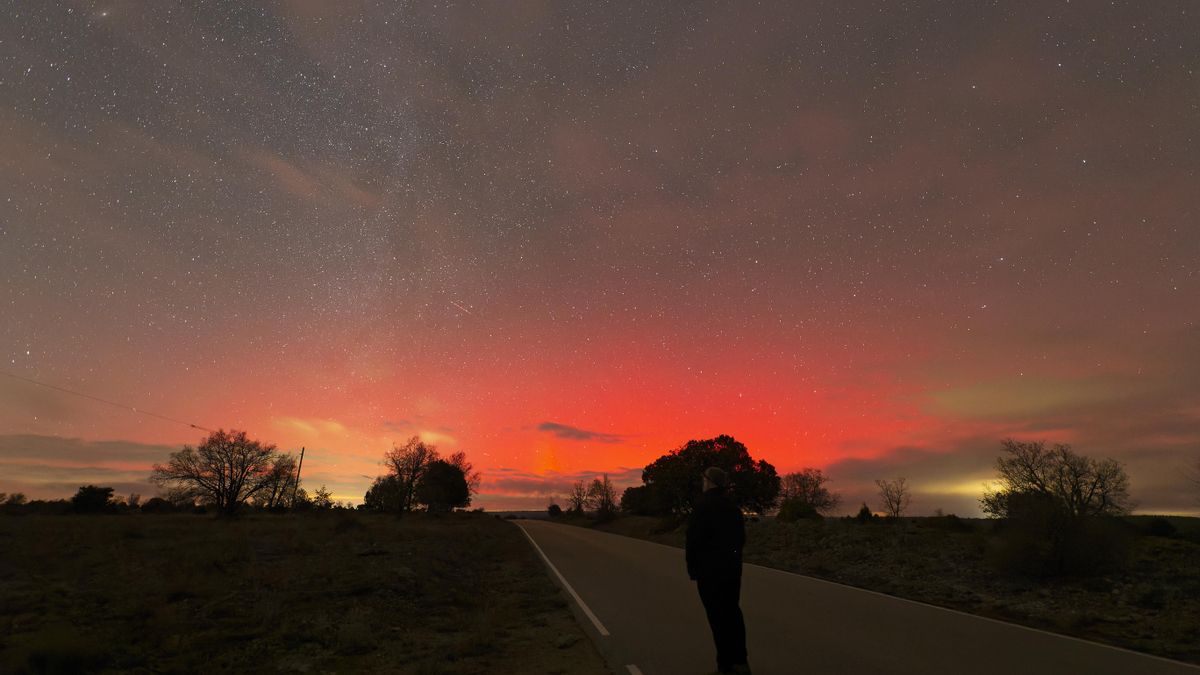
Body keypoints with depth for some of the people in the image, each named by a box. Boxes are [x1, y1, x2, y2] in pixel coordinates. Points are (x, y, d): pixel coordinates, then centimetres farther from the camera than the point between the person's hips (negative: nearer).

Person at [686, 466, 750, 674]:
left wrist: (692, 567, -7)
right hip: (732, 567, 7)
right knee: (732, 611, 17)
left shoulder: (703, 504, -15)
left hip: (710, 568, -7)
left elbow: (693, 538, -18)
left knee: (717, 615, 3)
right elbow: (741, 537, 12)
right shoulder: (732, 506, 6)